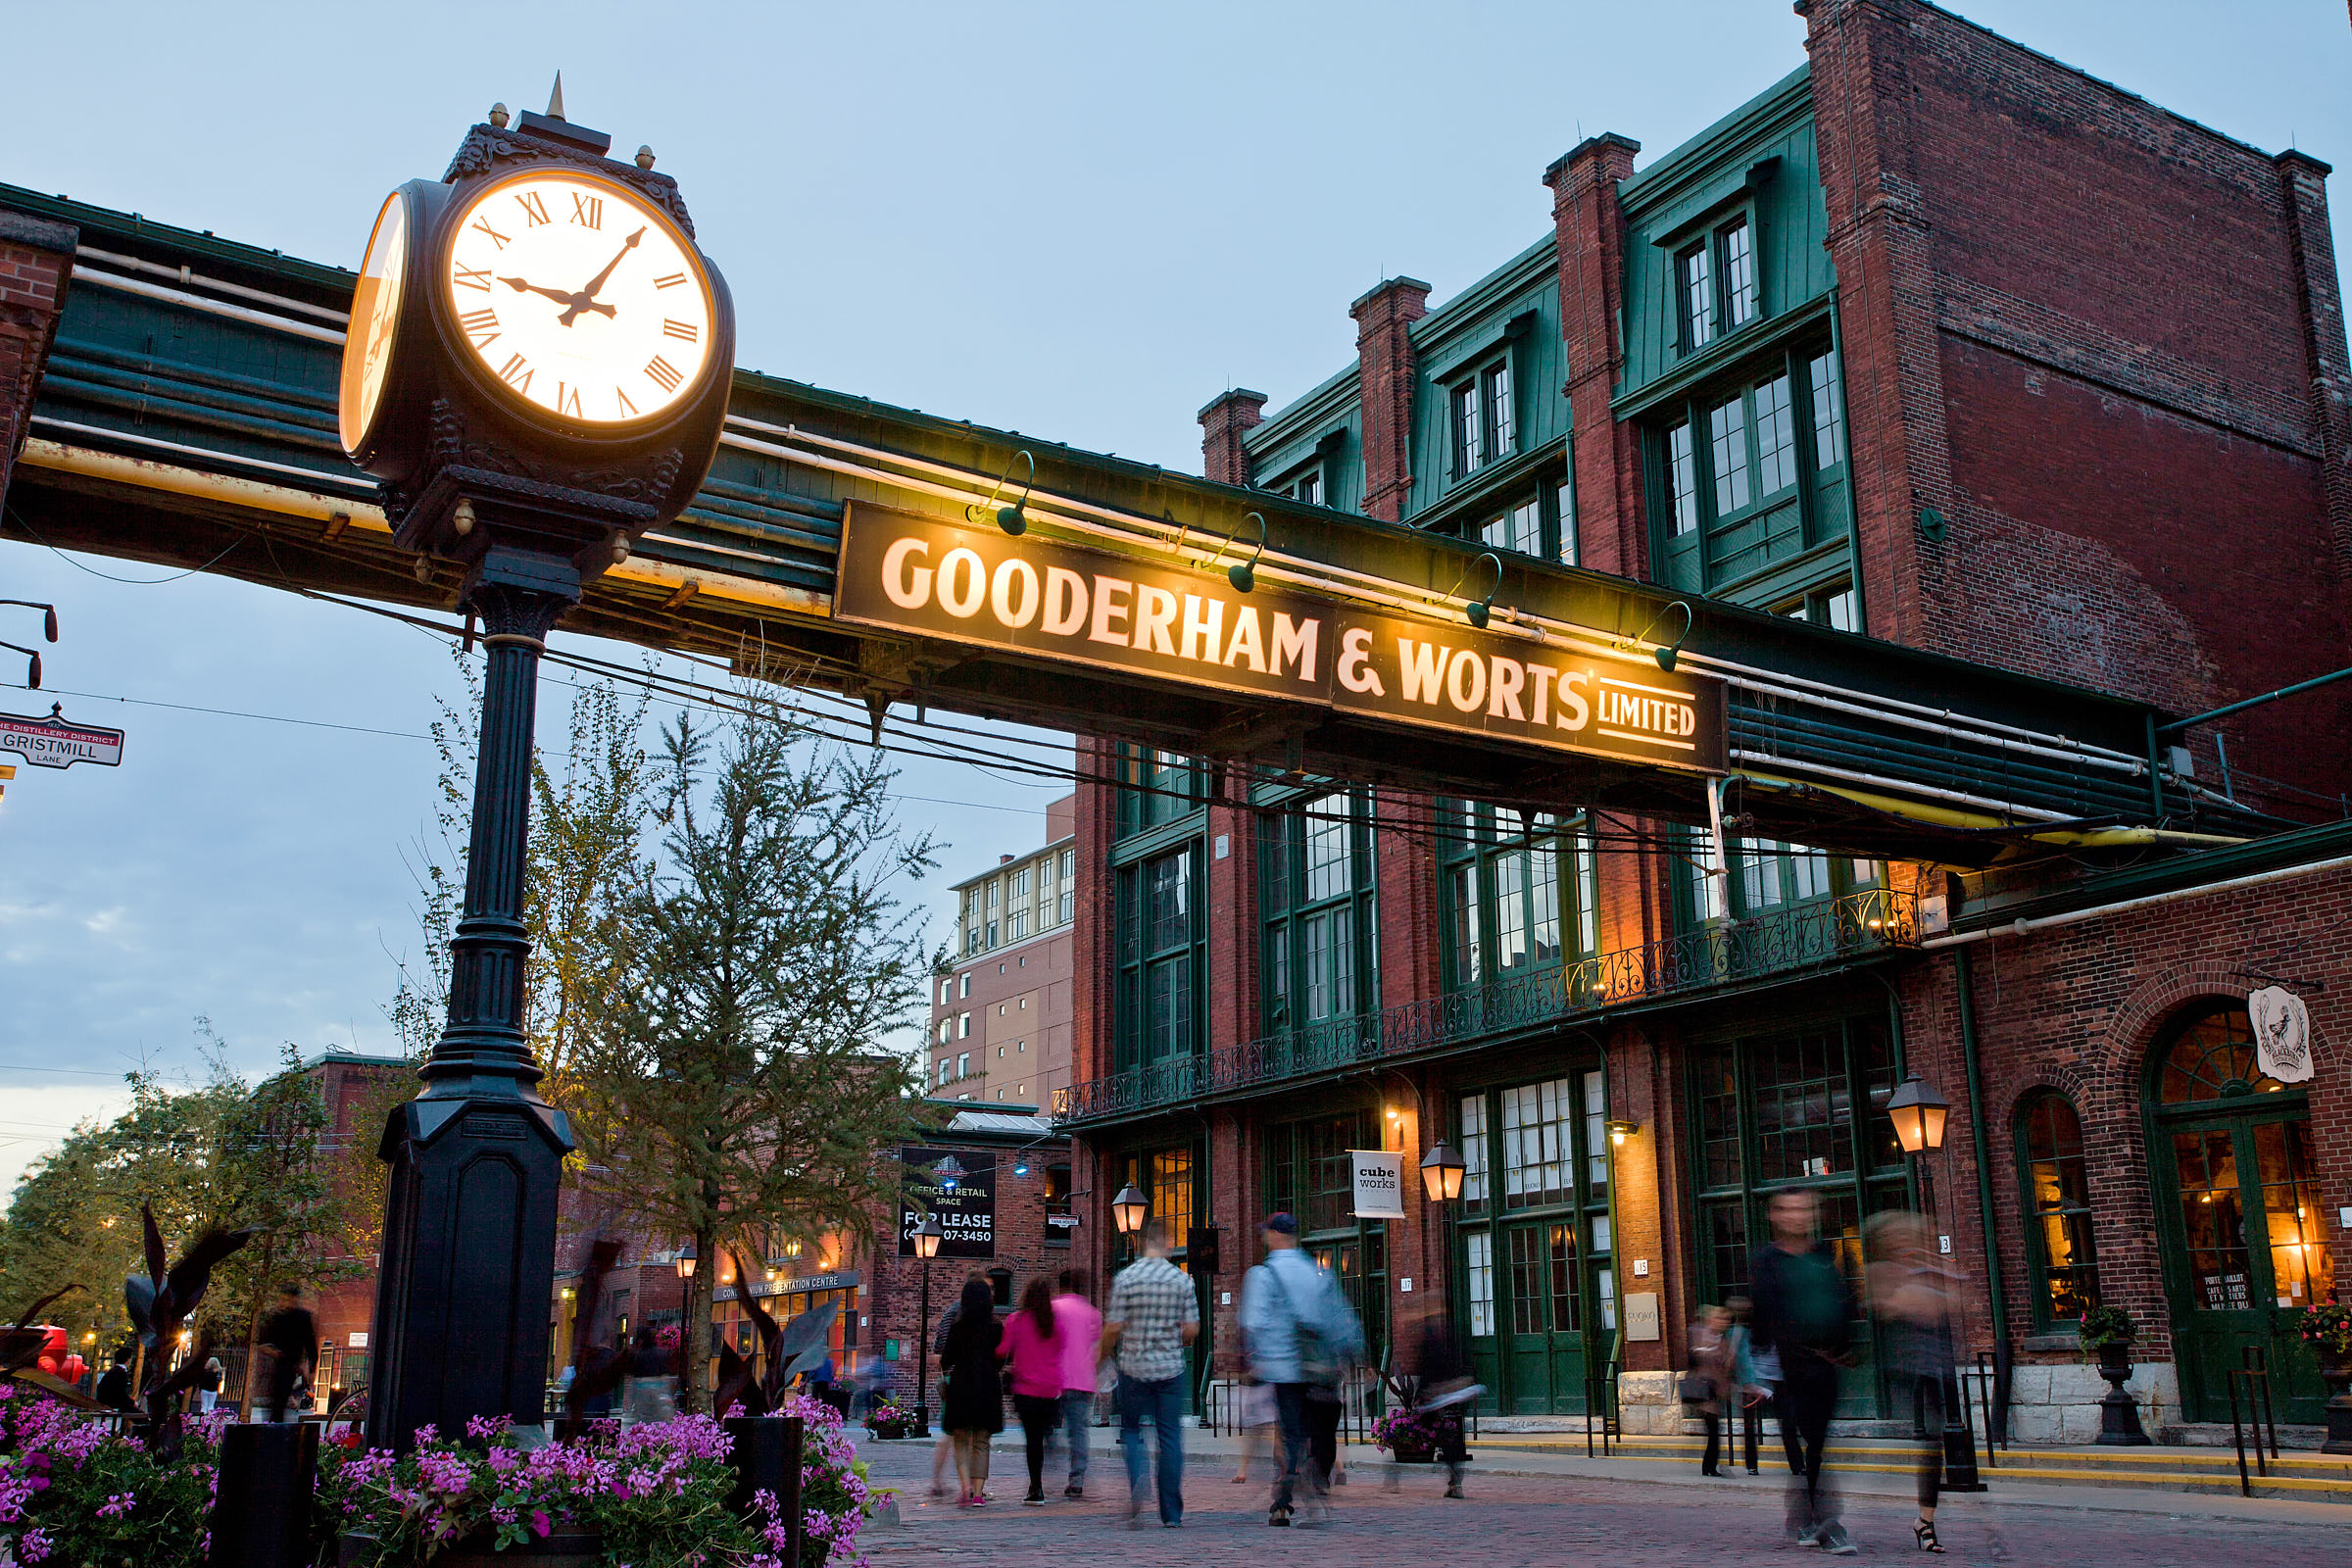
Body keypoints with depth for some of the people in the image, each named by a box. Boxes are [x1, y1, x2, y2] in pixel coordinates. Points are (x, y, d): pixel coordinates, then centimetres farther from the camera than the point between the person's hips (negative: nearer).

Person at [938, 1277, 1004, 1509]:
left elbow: (946, 1360, 1)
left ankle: (966, 1487, -11)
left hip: (961, 1386, -1)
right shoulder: (996, 1328, -2)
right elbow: (1001, 1359, 2)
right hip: (988, 1388, 1)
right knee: (981, 1443, 10)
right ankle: (978, 1493, 4)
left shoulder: (958, 1327, -3)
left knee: (961, 1442, 9)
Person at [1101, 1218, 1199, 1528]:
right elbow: (1192, 1330, -3)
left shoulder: (1125, 1277, -6)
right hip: (1170, 1368, 1)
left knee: (1131, 1430, 15)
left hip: (1134, 1367, -1)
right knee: (1170, 1436, 7)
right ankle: (1171, 1513, 7)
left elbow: (1113, 1328, -7)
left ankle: (1137, 1481, -12)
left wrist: (1103, 1354, 11)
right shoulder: (1182, 1280, -3)